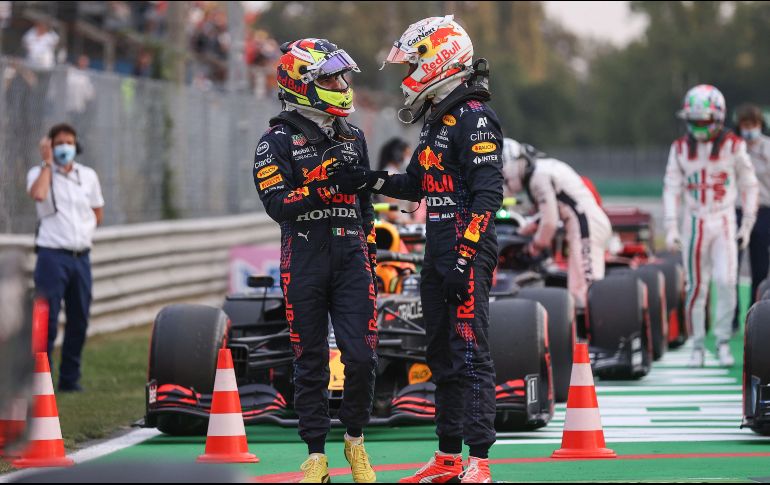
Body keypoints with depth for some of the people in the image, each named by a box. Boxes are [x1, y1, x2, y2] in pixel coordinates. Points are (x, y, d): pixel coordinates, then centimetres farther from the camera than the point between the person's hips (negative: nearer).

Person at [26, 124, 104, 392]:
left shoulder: (88, 176, 11)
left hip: (81, 256, 5)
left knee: (79, 320, 8)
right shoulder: (40, 173, -1)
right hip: (53, 255, -5)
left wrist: (83, 231, 5)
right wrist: (47, 163, -14)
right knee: (47, 320, -10)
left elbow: (98, 213, 22)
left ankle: (70, 378, 18)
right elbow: (38, 194, -25)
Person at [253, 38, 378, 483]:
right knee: (311, 363, 2)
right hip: (304, 263, -3)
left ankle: (356, 442, 13)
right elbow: (277, 205, -11)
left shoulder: (353, 139, 14)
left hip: (351, 260, 3)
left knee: (361, 356, -7)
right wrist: (320, 183, -22)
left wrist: (371, 254, 19)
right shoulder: (278, 141, -2)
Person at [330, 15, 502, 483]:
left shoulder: (475, 118, -12)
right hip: (439, 250, 10)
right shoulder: (436, 120, 18)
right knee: (442, 354, 13)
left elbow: (487, 194, -18)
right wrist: (368, 178, 11)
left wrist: (466, 258, -23)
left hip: (470, 250, -10)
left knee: (470, 355, -12)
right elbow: (417, 185, 27)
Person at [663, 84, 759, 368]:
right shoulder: (681, 148, 1)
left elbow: (749, 186, 4)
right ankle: (698, 346, 13)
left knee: (726, 281, -12)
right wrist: (671, 228, -4)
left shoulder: (733, 146, -4)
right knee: (696, 287, 3)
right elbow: (671, 188, 4)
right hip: (694, 223, 2)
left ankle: (723, 342, 0)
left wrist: (747, 226, 3)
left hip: (724, 222, -2)